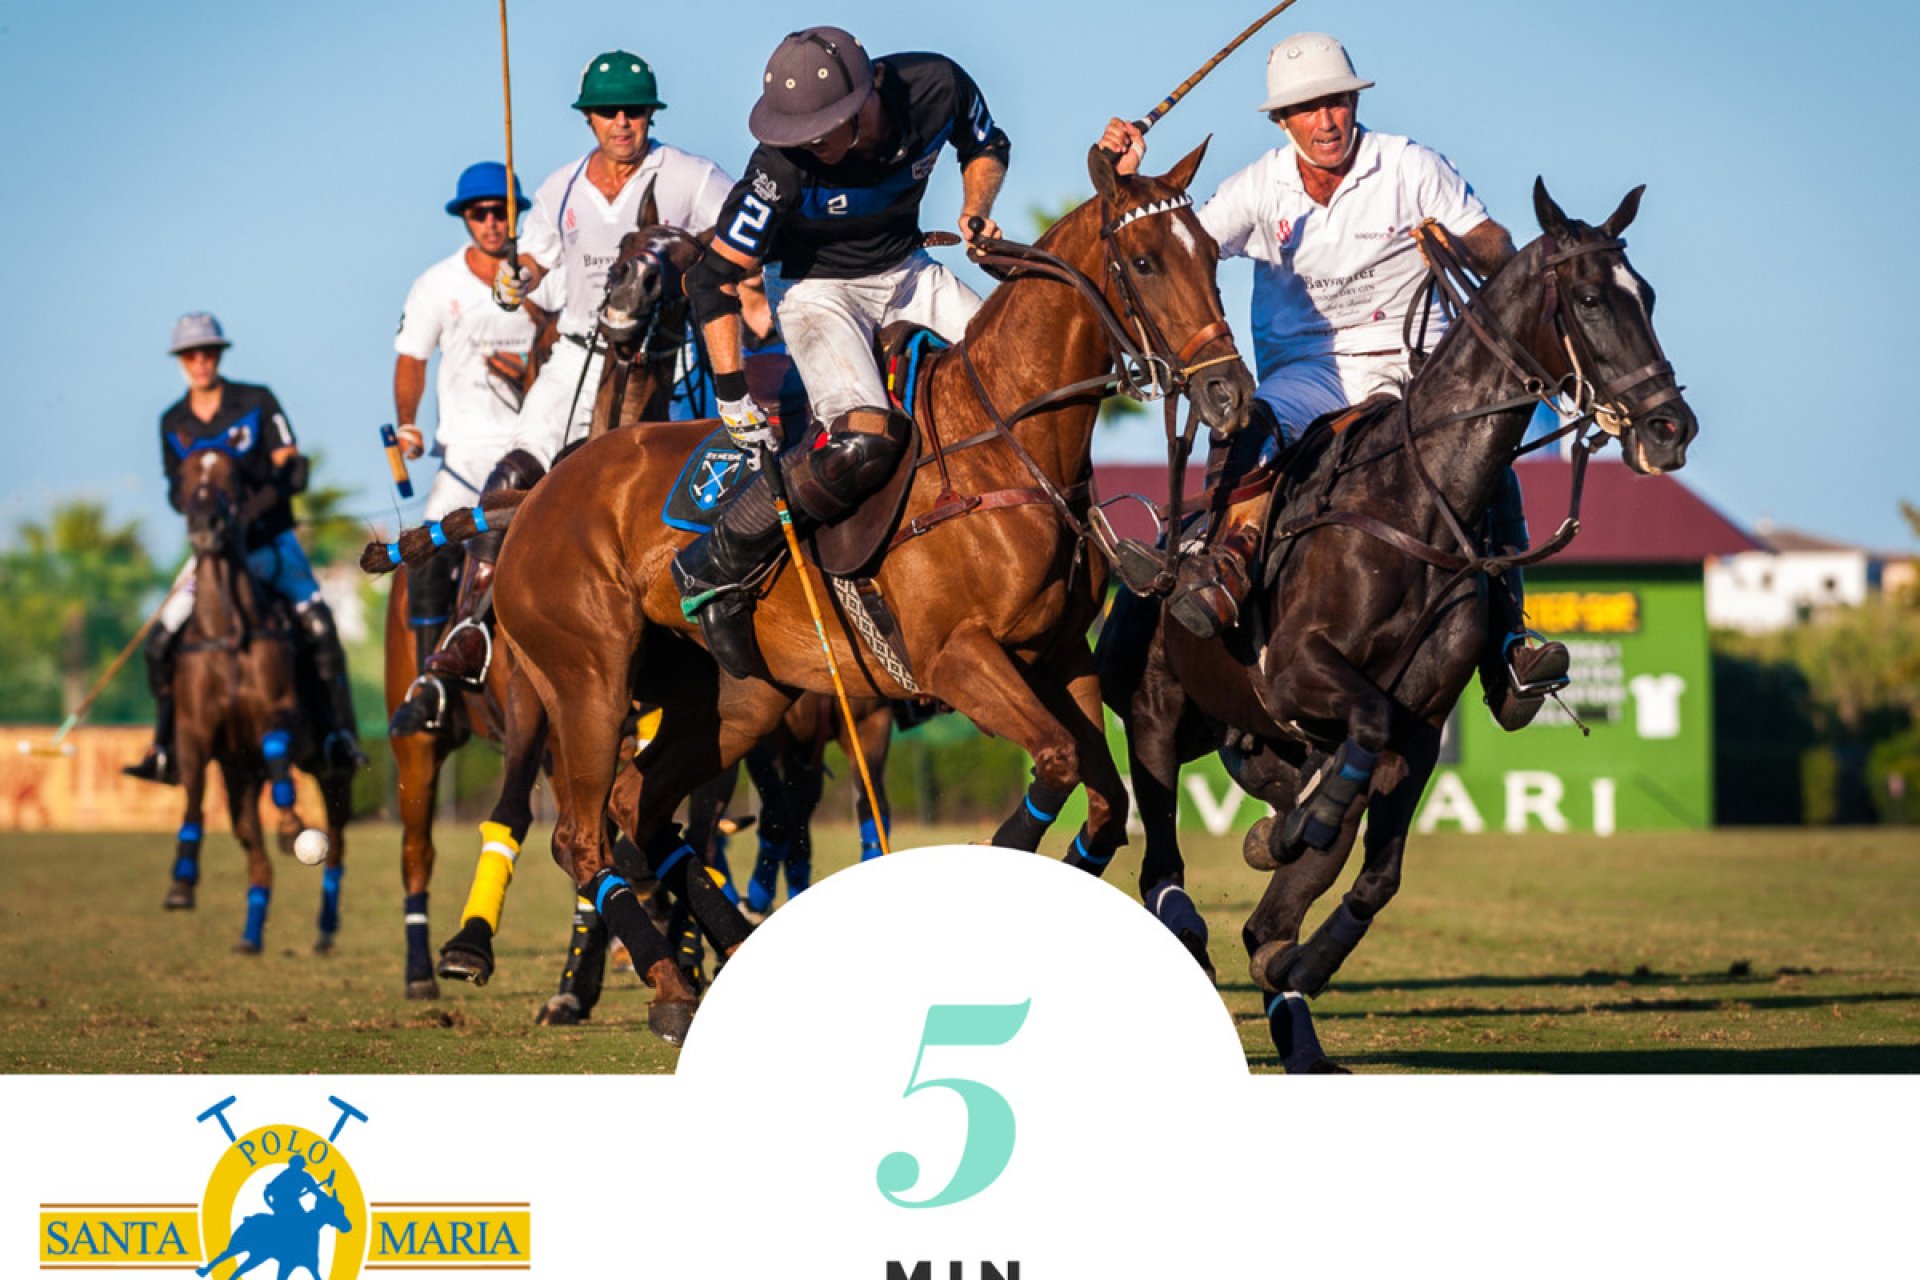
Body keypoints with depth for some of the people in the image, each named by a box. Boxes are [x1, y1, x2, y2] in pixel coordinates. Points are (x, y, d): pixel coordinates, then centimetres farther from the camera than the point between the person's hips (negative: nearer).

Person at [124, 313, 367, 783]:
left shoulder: (257, 403, -3)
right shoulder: (173, 423, 7)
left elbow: (293, 471, -8)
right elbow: (176, 491, 12)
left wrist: (251, 508, -24)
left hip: (270, 538, -3)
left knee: (318, 622, -22)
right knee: (161, 638, -8)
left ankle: (341, 735, -19)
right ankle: (164, 749, 3)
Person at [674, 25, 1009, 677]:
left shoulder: (936, 86, -20)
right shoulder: (782, 168, -29)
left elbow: (986, 148, 6)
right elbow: (714, 279, -19)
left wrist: (976, 212, -13)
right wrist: (733, 395, -22)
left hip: (909, 274, 6)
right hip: (820, 291, -6)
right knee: (866, 441, -30)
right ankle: (713, 568, -16)